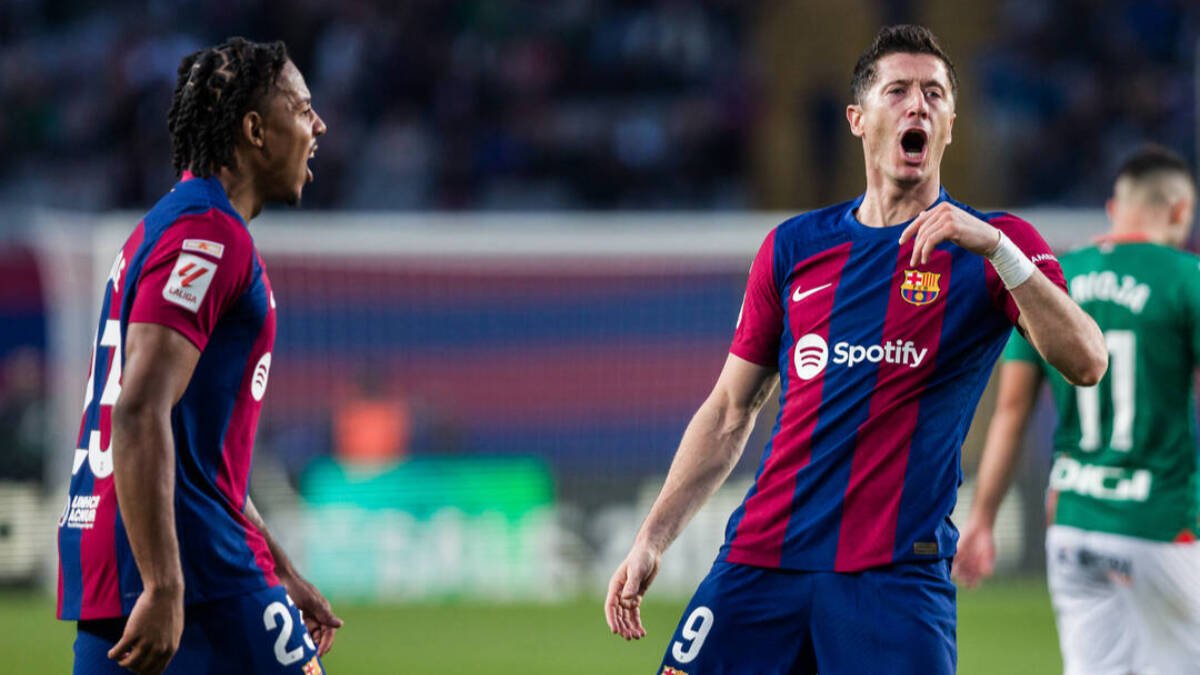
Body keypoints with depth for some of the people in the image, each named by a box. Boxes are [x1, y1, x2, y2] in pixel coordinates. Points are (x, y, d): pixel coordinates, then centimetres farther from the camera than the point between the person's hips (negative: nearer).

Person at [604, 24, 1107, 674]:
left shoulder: (991, 246, 3)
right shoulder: (793, 247, 12)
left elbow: (1085, 362, -13)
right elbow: (730, 412, 17)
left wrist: (994, 247, -23)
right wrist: (651, 540, 10)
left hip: (896, 574, -3)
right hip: (762, 559, 3)